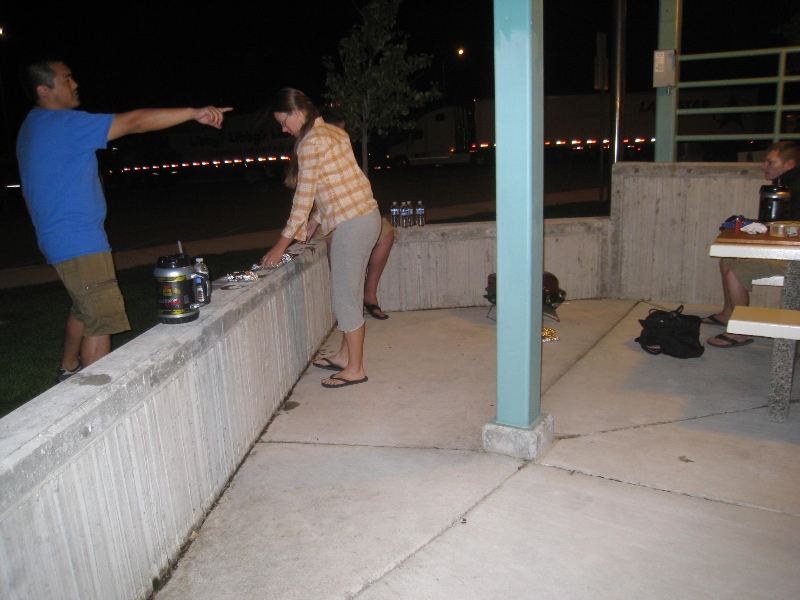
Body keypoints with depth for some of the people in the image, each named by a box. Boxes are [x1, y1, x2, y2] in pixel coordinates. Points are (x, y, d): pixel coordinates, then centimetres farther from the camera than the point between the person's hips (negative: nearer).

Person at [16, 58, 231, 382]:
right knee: (101, 321, -9)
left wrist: (47, 233, 29)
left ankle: (68, 371, 36)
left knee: (83, 309, 23)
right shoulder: (64, 124, -16)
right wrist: (194, 112, -20)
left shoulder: (31, 129, 16)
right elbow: (135, 121, -20)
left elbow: (30, 191, 22)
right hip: (79, 242, -11)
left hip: (58, 239, 11)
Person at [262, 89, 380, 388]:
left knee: (345, 296, -1)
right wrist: (314, 221, 16)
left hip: (352, 223, -10)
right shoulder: (333, 132, 15)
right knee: (349, 291, 17)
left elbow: (304, 197, -14)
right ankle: (345, 355, 29)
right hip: (365, 215, 10)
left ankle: (355, 369, 10)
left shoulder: (311, 142, -13)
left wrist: (282, 243, -9)